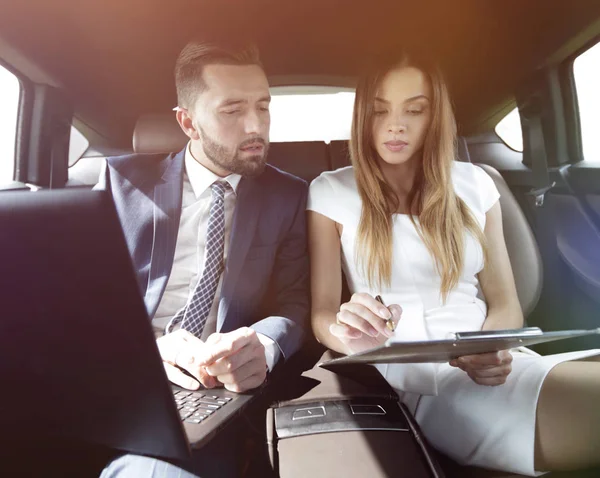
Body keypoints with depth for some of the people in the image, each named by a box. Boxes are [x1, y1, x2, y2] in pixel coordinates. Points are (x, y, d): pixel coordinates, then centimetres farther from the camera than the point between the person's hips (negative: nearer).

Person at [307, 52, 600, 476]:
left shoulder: (473, 184, 10)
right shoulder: (331, 192, 1)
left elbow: (505, 302, 10)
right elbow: (322, 313, -3)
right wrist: (351, 335, -27)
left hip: (486, 362, 5)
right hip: (409, 374, -4)